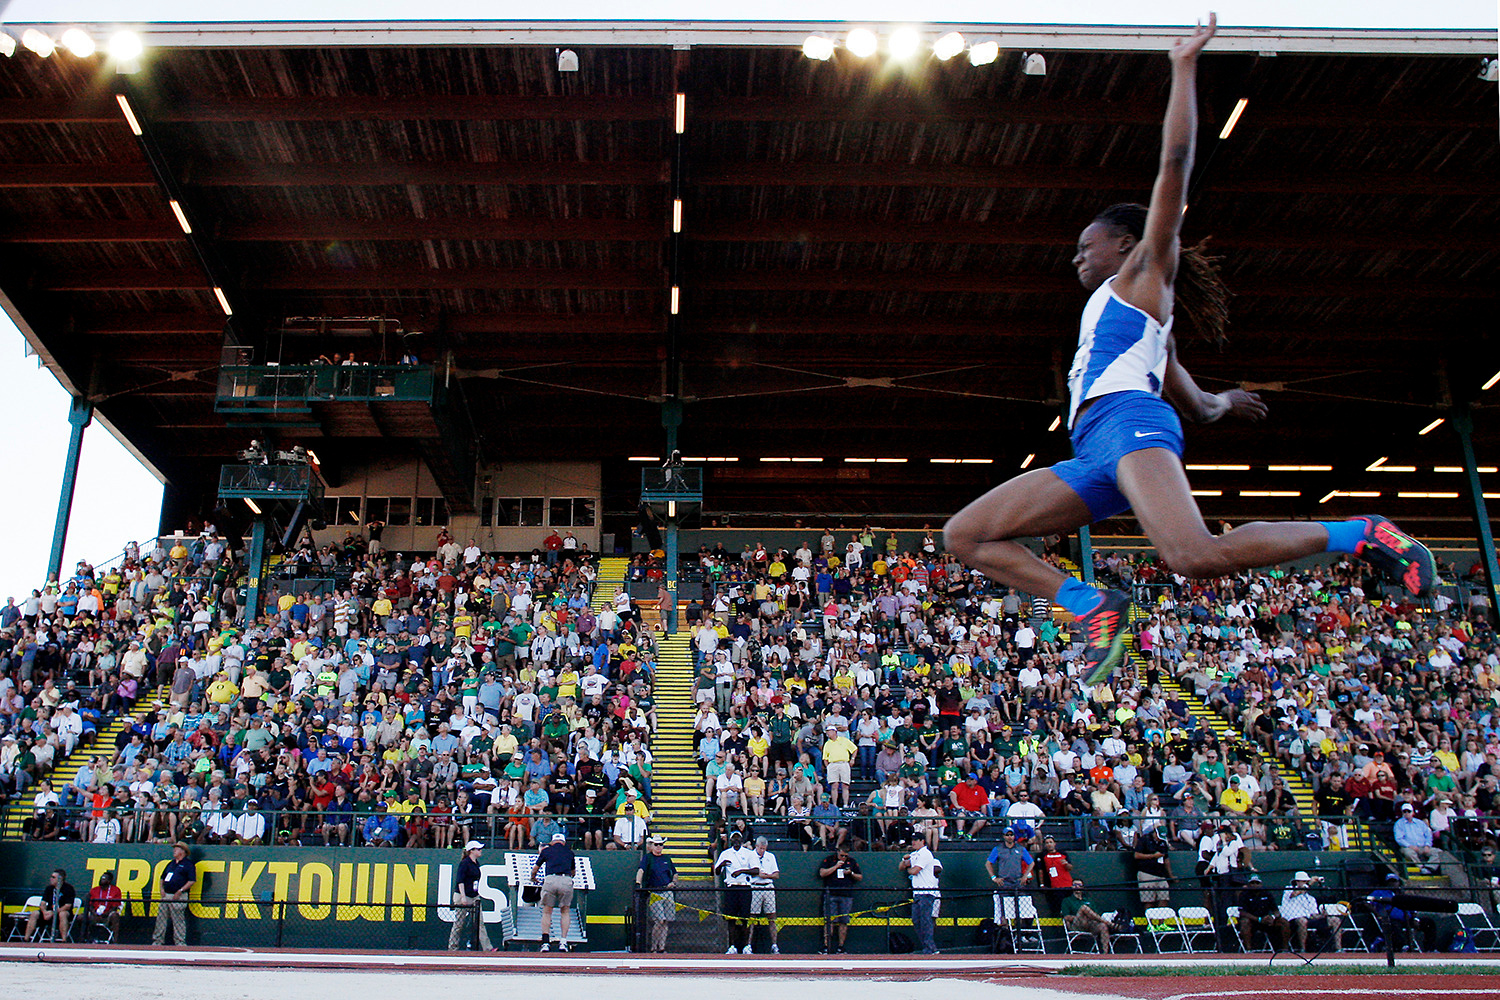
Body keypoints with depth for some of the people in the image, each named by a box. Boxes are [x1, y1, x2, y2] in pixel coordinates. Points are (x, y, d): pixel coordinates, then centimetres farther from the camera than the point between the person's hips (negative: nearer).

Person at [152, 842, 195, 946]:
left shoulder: (188, 864, -2)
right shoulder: (171, 863, 21)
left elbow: (192, 880, -10)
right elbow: (162, 878, 27)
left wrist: (180, 891, -16)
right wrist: (162, 889, 8)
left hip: (178, 897, -7)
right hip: (165, 895, 7)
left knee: (178, 921, -6)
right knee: (160, 919, 6)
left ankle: (180, 943, -3)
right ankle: (157, 941, 12)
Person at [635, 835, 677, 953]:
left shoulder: (667, 859, 16)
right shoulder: (647, 857, 3)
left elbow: (675, 873, 26)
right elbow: (640, 870, -13)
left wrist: (673, 882, 6)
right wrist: (638, 884, -29)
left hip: (667, 892, 4)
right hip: (654, 893, -4)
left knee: (665, 922, 2)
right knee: (659, 921, -13)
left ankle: (662, 947, 8)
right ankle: (653, 948, -1)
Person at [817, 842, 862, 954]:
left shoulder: (852, 862, 15)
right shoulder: (829, 860, 8)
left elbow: (860, 877, 18)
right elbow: (822, 873, -2)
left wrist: (851, 873, -1)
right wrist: (836, 866, -8)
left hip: (847, 896, 2)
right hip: (831, 895, -2)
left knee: (844, 922, 0)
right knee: (829, 921, -8)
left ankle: (840, 947, 5)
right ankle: (826, 946, -8)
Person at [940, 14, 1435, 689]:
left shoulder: (1149, 272, 17)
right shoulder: (1110, 313, 36)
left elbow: (1176, 162, 4)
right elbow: (1200, 408, 39)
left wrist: (1185, 66, 7)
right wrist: (1226, 401, 62)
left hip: (1131, 425, -8)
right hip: (1093, 457, 8)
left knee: (1197, 557, -32)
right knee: (964, 536, -2)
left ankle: (1359, 534, -11)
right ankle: (1094, 606, -12)